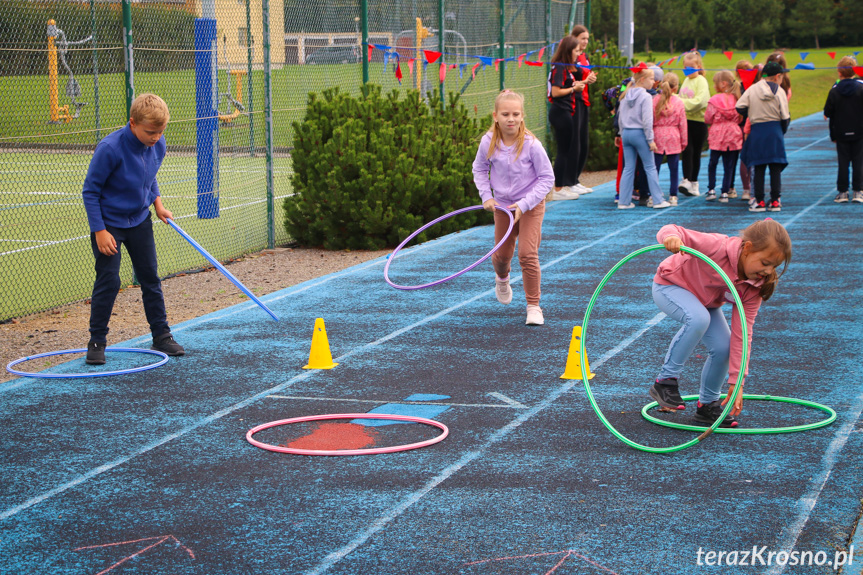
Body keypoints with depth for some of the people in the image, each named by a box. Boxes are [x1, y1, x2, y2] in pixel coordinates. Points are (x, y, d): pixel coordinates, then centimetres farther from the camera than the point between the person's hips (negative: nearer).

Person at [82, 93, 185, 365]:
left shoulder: (157, 144, -9)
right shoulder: (110, 148, -27)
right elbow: (90, 191, -18)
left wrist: (157, 203, 1)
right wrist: (99, 231, -20)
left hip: (140, 220, 6)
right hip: (109, 223, -5)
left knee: (150, 278, 10)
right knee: (108, 281, -8)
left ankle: (161, 336, 20)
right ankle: (97, 342, 4)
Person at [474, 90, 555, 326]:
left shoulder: (531, 144, -23)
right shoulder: (488, 142, -14)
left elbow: (547, 178, -15)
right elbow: (479, 170, 4)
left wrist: (524, 204, -21)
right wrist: (487, 196, -9)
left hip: (531, 206, -3)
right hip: (502, 206, 3)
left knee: (528, 254, -12)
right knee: (501, 255, 13)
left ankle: (533, 306, 2)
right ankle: (502, 278, 51)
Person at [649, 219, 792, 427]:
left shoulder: (754, 287, -20)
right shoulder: (717, 247, -37)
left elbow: (742, 333, -18)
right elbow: (672, 231, -36)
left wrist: (736, 381, -21)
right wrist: (671, 236, -63)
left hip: (706, 302, 6)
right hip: (671, 285, -6)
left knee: (723, 347, -14)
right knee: (698, 318, -36)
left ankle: (707, 404, 12)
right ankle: (665, 381, -22)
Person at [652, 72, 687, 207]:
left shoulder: (655, 100, -3)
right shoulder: (678, 102, -3)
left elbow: (650, 121, 0)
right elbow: (682, 123, 2)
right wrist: (684, 140, 11)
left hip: (657, 136, 0)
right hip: (673, 138, 0)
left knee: (655, 168, 4)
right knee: (673, 169, 6)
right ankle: (673, 196, 8)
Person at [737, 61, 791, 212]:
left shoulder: (753, 88, 1)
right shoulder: (780, 91, -3)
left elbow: (739, 107, -5)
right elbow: (785, 117, -4)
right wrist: (782, 132, 12)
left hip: (757, 131, 1)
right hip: (775, 131, -1)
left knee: (759, 168, 5)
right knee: (775, 168, 4)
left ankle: (759, 201, 4)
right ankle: (775, 201, 4)